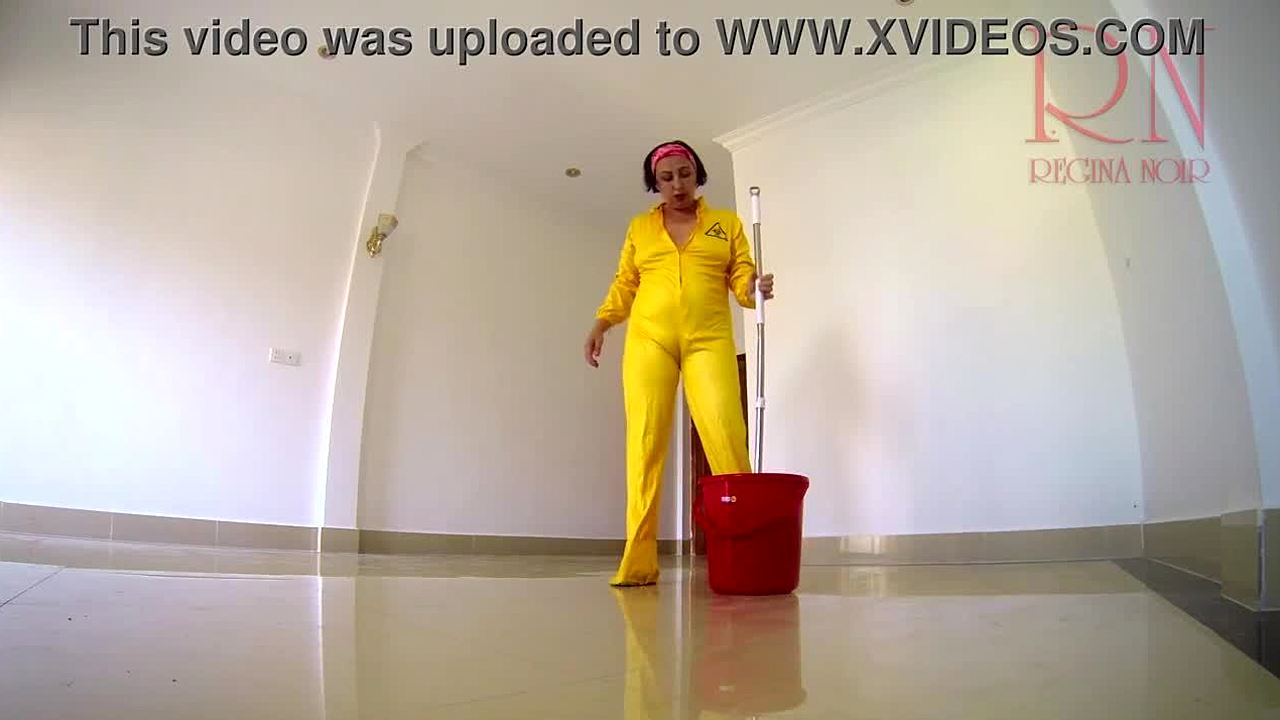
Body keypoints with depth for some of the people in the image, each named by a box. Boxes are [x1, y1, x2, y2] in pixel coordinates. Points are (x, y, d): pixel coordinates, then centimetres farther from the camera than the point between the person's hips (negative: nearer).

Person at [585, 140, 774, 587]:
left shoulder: (727, 223, 16)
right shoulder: (639, 228, 18)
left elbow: (741, 278, 8)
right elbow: (624, 285, 17)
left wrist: (755, 289, -14)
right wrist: (600, 324, 2)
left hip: (709, 341, -1)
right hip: (648, 338, 1)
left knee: (727, 436, -15)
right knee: (645, 441, -7)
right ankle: (638, 559, -7)